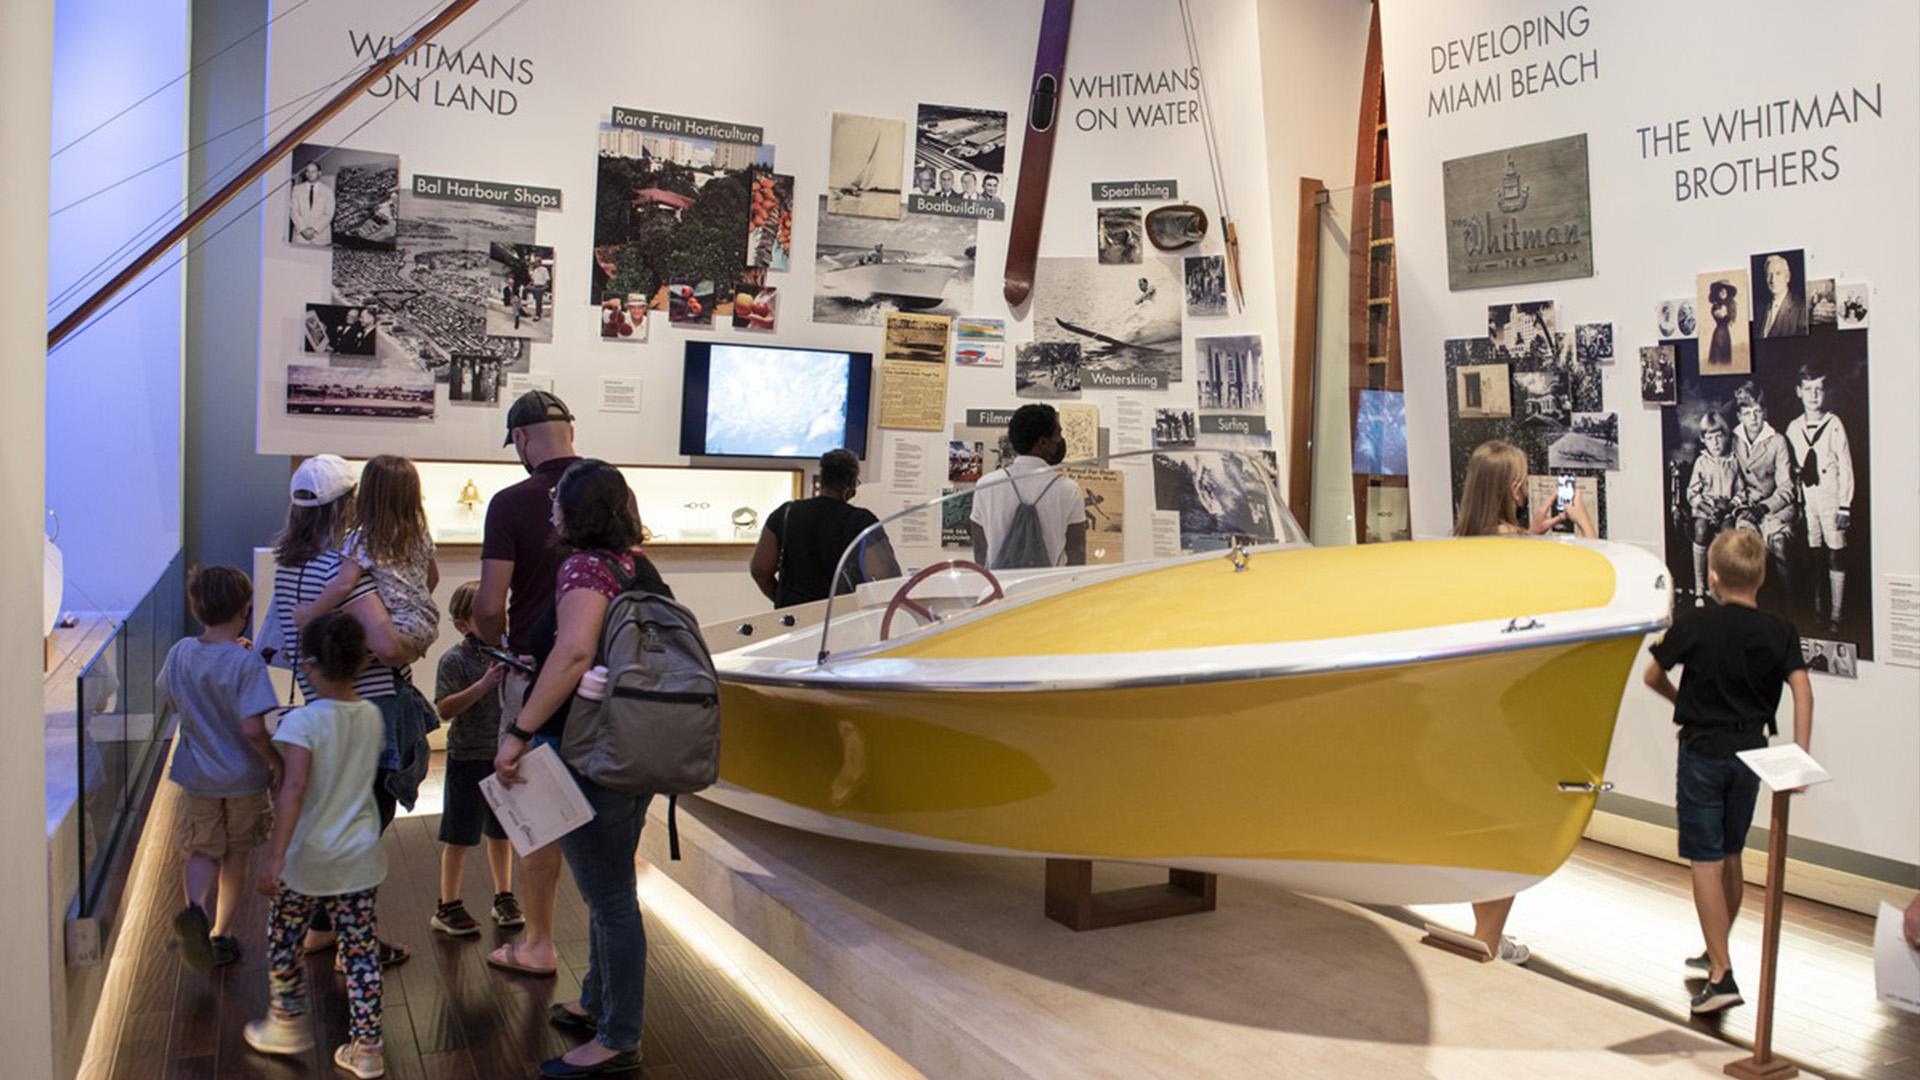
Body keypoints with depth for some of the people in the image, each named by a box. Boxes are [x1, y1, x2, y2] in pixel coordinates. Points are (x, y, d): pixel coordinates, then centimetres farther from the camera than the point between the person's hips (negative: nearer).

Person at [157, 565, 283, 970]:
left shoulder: (181, 653, -6)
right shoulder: (247, 663, -22)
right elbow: (253, 727, -29)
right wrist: (277, 765, -13)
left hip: (198, 777, 3)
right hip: (245, 778, -3)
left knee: (202, 852, 13)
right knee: (236, 857, 16)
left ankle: (194, 907, -16)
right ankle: (220, 935, 24)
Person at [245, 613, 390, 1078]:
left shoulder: (302, 721, -17)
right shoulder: (372, 716, 0)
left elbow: (294, 789, -26)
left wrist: (275, 854, -26)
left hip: (307, 860, -4)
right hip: (361, 857, 5)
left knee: (283, 940, 19)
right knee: (360, 948, 9)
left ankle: (289, 1025, 34)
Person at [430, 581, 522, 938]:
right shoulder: (454, 659, -12)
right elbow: (445, 709, -21)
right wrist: (484, 684, -29)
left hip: (503, 753, 5)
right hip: (468, 756, -5)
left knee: (500, 829, 16)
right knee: (461, 834, 4)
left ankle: (504, 898, 27)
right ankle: (448, 906, 16)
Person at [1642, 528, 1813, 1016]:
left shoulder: (1694, 624, -10)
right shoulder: (1780, 631, -2)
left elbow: (1652, 675, 0)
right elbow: (1801, 687, -12)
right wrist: (1800, 757, -12)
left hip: (1703, 751, -4)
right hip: (1751, 751, 4)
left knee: (1706, 861, -3)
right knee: (1731, 856, 18)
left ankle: (1722, 975, -9)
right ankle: (1717, 952, 33)